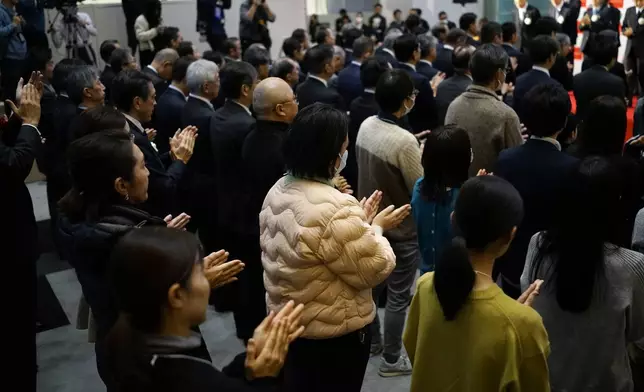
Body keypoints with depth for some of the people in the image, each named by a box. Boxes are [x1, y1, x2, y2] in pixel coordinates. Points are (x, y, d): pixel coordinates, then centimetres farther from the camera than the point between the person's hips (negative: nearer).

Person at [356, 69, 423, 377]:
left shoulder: (366, 126, -6)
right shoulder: (404, 141, -28)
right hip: (400, 229, -7)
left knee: (371, 285, 23)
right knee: (398, 297, 9)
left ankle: (369, 341, 41)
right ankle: (392, 359, 23)